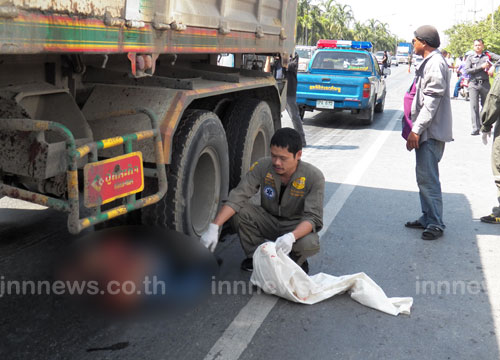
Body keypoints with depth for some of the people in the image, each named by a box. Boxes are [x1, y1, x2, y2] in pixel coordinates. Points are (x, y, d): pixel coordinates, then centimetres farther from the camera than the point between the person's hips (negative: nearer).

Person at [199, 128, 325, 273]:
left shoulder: (314, 177, -23)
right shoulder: (262, 167, -18)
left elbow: (312, 217, -27)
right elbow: (237, 197, -24)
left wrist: (291, 237, -48)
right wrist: (214, 227, -37)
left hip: (297, 226, -3)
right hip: (269, 220, 3)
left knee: (310, 244, -37)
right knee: (239, 210, -24)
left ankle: (298, 261, 1)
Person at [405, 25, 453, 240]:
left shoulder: (435, 63, -15)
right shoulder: (428, 62, 17)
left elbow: (431, 101, -22)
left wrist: (416, 130, -22)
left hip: (431, 133, -11)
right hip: (426, 132, 11)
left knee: (428, 179, -8)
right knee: (424, 177, 15)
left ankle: (435, 224, 0)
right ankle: (427, 219, 25)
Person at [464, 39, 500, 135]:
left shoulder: (488, 55, 10)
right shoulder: (470, 57, 9)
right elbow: (467, 70, -4)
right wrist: (481, 67, -8)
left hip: (485, 84, 1)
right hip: (473, 84, -1)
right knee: (474, 106, -8)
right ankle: (475, 128, -10)